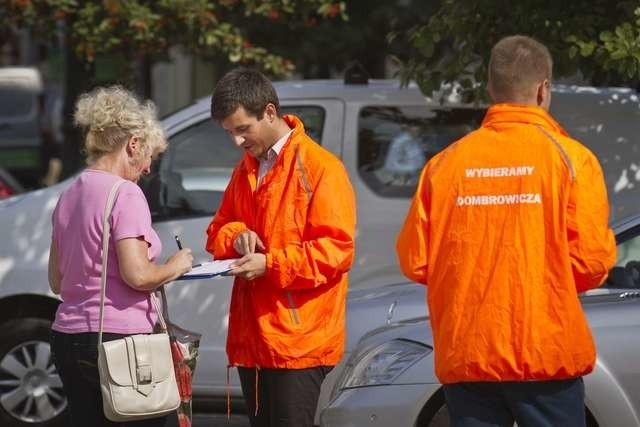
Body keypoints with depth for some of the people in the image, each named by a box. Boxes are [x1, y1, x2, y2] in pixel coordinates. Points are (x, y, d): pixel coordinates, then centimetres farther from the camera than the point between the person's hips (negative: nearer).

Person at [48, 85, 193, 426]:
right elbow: (137, 275, -19)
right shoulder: (125, 194, -11)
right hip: (117, 339, -8)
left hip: (68, 335, 8)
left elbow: (57, 281, 18)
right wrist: (174, 267, -2)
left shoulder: (70, 195, 13)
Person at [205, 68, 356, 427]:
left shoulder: (320, 167, -8)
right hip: (252, 338, 8)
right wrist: (236, 237, -2)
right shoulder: (244, 171, 17)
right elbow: (218, 231, 23)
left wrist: (271, 264, -20)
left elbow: (336, 249, -13)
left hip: (299, 341, -8)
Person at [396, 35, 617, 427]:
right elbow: (592, 261, -10)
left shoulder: (446, 163, 2)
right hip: (547, 354, -3)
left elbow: (415, 261, 2)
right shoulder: (570, 158, -5)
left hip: (466, 356, 3)